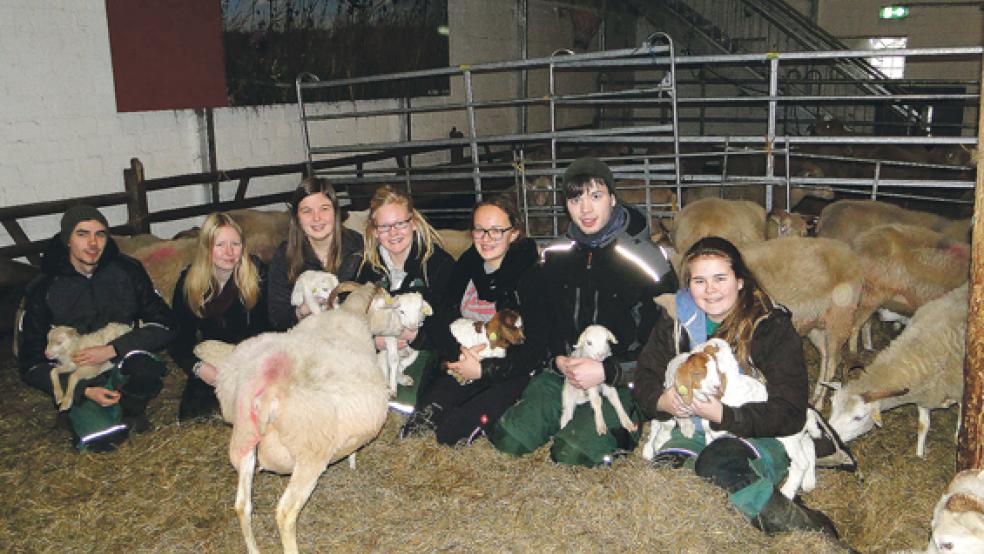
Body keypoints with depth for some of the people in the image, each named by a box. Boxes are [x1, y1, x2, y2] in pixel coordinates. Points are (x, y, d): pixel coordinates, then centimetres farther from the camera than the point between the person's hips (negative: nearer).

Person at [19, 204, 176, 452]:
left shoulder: (127, 270, -4)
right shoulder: (43, 290, -6)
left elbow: (164, 325, -10)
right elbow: (31, 365, -4)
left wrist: (111, 350, -23)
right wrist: (85, 391, -18)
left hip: (123, 362, 1)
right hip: (78, 382, 0)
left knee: (145, 365, -34)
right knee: (102, 437, -26)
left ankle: (131, 410, -2)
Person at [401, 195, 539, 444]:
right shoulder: (467, 264, 3)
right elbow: (442, 318, 4)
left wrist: (483, 370, -19)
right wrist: (457, 352, -17)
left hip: (511, 370, -5)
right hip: (468, 363, 5)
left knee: (452, 431, -21)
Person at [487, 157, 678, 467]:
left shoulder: (646, 260, -9)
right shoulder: (556, 257, 6)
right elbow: (535, 322, 15)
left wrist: (607, 371, -19)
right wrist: (556, 359, -5)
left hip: (622, 381, -4)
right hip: (561, 371, 5)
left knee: (572, 452, -23)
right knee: (508, 438, -12)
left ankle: (619, 430, 6)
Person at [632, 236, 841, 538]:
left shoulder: (772, 326, -8)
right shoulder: (676, 320, 4)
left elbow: (791, 414, -13)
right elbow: (644, 381, 7)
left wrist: (722, 414, -25)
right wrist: (663, 401, -17)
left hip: (764, 436, -4)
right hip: (695, 429, 4)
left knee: (718, 462, -36)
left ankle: (809, 528, -15)